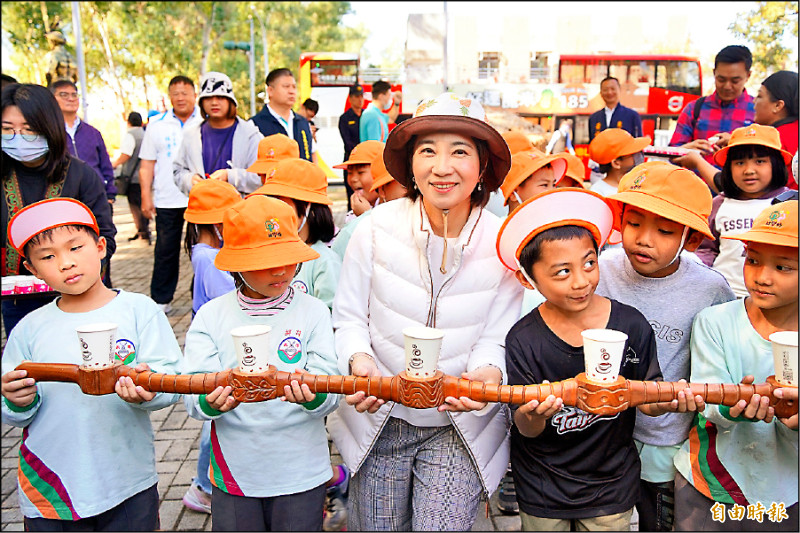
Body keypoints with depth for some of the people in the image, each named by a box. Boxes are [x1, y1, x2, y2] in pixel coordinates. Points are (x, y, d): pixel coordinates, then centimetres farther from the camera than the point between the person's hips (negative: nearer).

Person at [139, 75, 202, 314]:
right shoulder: (157, 124, 8)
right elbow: (147, 164, 8)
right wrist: (146, 196, 0)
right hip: (167, 201, 1)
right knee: (165, 250, 7)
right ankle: (161, 299, 18)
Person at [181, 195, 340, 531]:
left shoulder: (313, 311, -6)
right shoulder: (212, 315, -3)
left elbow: (330, 396, -11)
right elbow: (191, 394, -9)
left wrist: (312, 395, -34)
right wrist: (211, 401, -31)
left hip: (300, 475, 0)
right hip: (233, 474, 1)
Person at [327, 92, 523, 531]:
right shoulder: (376, 228, -12)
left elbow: (496, 342, -8)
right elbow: (348, 318, -3)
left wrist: (485, 376, -29)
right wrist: (359, 361, -22)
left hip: (458, 427, 0)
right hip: (380, 417, 1)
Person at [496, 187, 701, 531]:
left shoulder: (631, 325, -14)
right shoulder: (523, 340, -17)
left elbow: (645, 401, -3)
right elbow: (527, 431, -14)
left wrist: (669, 402, -24)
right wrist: (532, 416, -36)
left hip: (612, 484, 1)